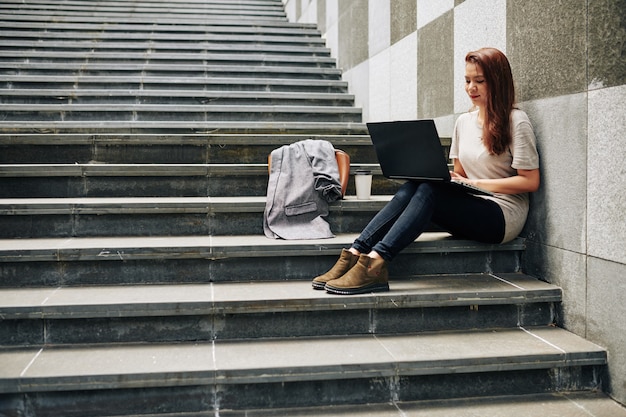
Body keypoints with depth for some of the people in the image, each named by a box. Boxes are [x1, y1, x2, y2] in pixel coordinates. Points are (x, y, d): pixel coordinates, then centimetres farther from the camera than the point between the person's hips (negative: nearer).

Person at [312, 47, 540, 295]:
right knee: (411, 188, -22)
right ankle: (354, 255, -34)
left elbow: (531, 182, -8)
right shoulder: (464, 121, 14)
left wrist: (476, 183, -13)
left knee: (429, 190, -30)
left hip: (504, 216, -5)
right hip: (469, 211, 6)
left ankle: (374, 264, -43)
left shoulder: (516, 121, -4)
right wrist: (449, 178, -5)